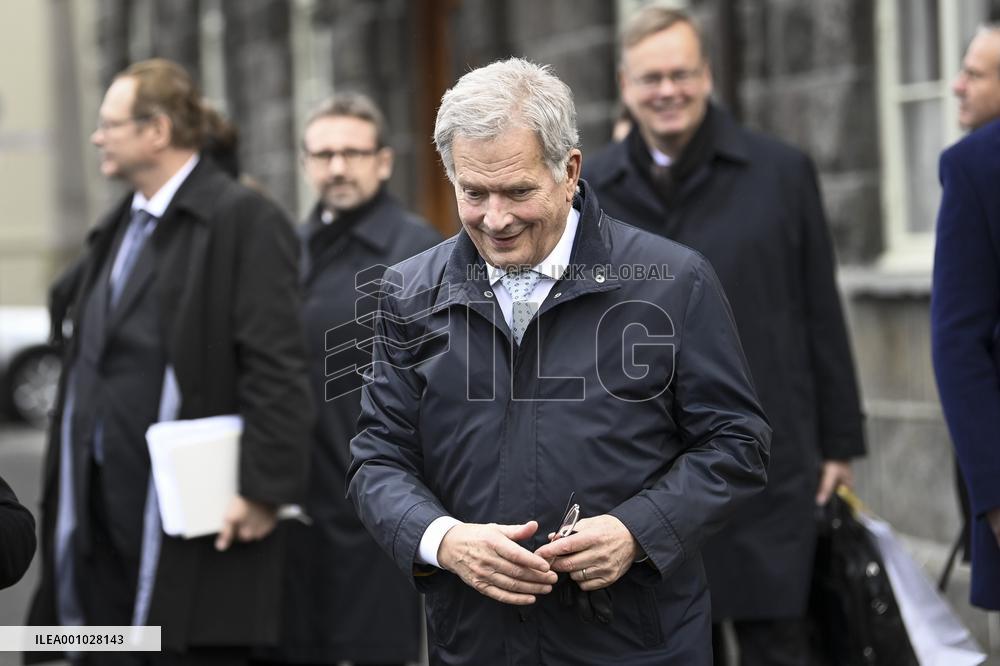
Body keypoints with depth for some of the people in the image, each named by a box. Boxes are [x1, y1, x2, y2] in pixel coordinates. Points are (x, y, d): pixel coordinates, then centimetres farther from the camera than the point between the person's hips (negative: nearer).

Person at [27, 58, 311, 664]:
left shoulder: (244, 220, -10)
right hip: (104, 516, 8)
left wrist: (264, 489, -19)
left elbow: (278, 370, -15)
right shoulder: (119, 227, 18)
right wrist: (69, 490, 18)